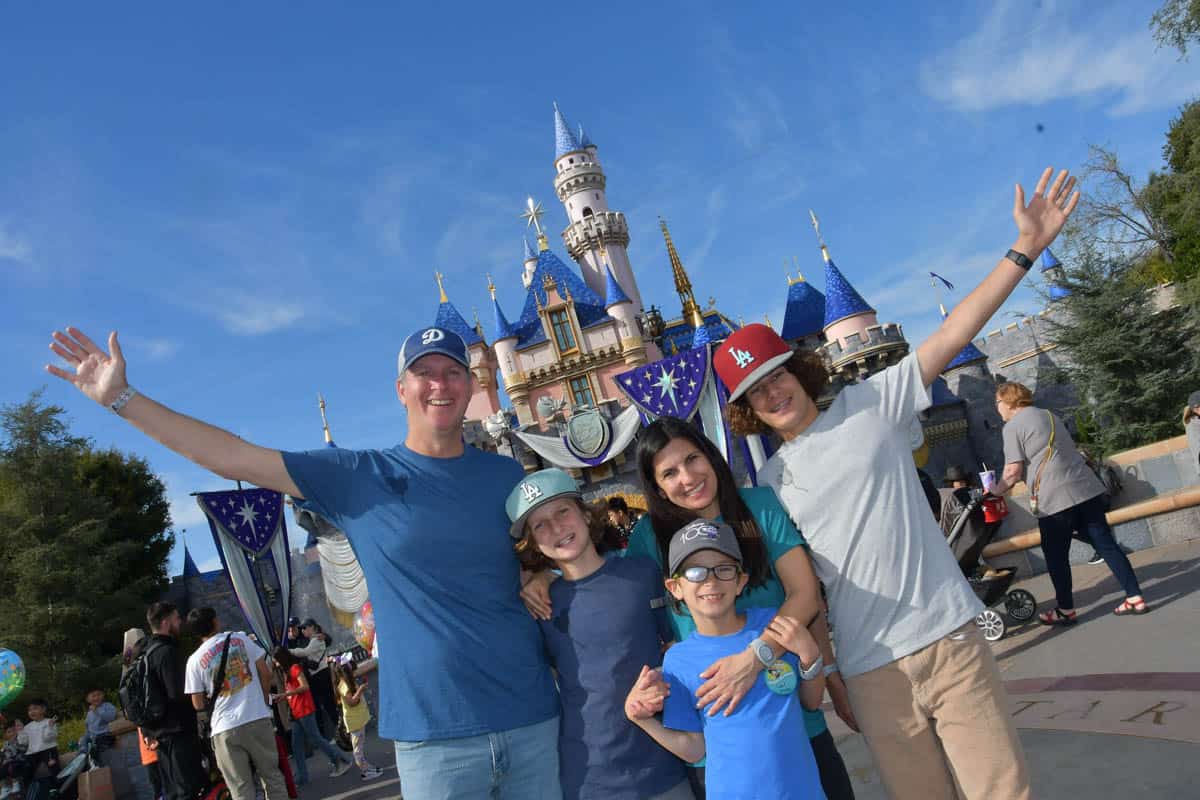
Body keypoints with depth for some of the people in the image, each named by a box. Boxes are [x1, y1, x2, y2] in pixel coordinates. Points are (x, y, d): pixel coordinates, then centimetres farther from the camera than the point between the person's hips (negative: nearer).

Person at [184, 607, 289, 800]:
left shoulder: (195, 660, 2)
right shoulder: (240, 638, 3)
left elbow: (199, 705, 4)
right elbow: (265, 673, 3)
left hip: (225, 729, -1)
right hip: (258, 719, 1)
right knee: (272, 776, 13)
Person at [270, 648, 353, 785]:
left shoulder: (295, 668, -10)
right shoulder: (287, 672, 18)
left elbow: (305, 687, -20)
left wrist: (285, 694, -20)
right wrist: (280, 698, 4)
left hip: (305, 711, -9)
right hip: (296, 713, 9)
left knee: (315, 740, -3)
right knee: (297, 746, 7)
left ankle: (342, 761, 5)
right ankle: (302, 777, 12)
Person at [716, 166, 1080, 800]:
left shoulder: (871, 404, 2)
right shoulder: (767, 486, 6)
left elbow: (953, 333, -4)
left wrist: (1026, 248, -9)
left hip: (949, 638, -1)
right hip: (872, 672, 1)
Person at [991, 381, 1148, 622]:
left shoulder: (1013, 427, -5)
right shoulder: (1049, 415, 20)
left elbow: (1013, 471, -11)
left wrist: (996, 490, 4)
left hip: (1054, 499, -7)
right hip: (1087, 488, 8)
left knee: (1056, 557, 5)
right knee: (1106, 544, 10)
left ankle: (1065, 610, 13)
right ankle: (1135, 597, 10)